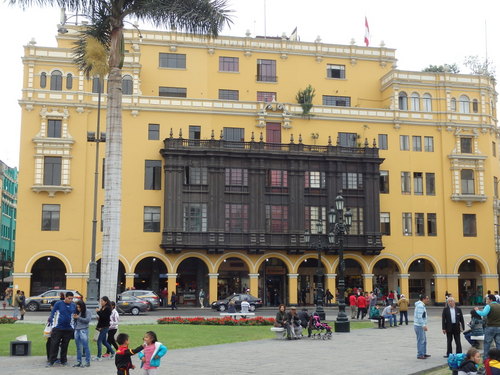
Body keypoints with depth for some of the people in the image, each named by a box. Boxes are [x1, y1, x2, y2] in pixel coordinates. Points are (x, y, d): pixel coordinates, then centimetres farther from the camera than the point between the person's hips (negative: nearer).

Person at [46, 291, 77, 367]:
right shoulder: (58, 304, -3)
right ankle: (51, 361, 4)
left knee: (65, 346, 9)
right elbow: (52, 314, -1)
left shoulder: (73, 306, 6)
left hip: (68, 329, 3)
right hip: (57, 329, -3)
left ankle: (63, 361, 19)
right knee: (54, 345, -2)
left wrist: (73, 326, 11)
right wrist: (52, 325, -6)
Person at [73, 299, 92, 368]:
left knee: (85, 346, -4)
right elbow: (74, 321, 20)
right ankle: (79, 362, 15)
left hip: (83, 330, -5)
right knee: (78, 347, 9)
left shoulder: (87, 312, -2)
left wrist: (78, 317, -11)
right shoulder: (77, 312, 13)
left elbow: (87, 320, -12)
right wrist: (73, 318, -2)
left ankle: (87, 362, -1)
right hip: (76, 330, 5)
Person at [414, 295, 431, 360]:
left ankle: (424, 353, 24)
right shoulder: (420, 306, -18)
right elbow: (419, 317, -25)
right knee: (421, 340, -6)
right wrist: (424, 325, -27)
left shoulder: (422, 305, 15)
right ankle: (420, 355, -2)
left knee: (424, 340, 16)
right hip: (419, 326, -10)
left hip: (421, 326, 10)